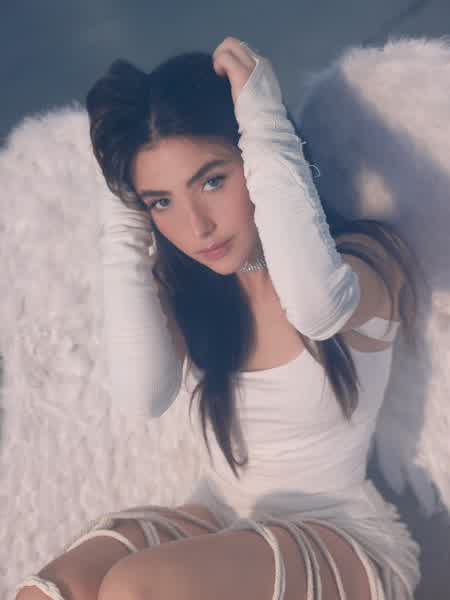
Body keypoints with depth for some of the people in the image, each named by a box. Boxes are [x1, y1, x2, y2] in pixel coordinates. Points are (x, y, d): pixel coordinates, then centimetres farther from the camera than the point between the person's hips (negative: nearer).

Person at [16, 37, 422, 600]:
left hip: (342, 539, -4)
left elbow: (317, 304, -37)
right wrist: (126, 223, -14)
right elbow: (141, 395, -17)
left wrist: (265, 123, -26)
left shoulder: (365, 256, -11)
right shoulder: (184, 282, 2)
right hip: (217, 522, 4)